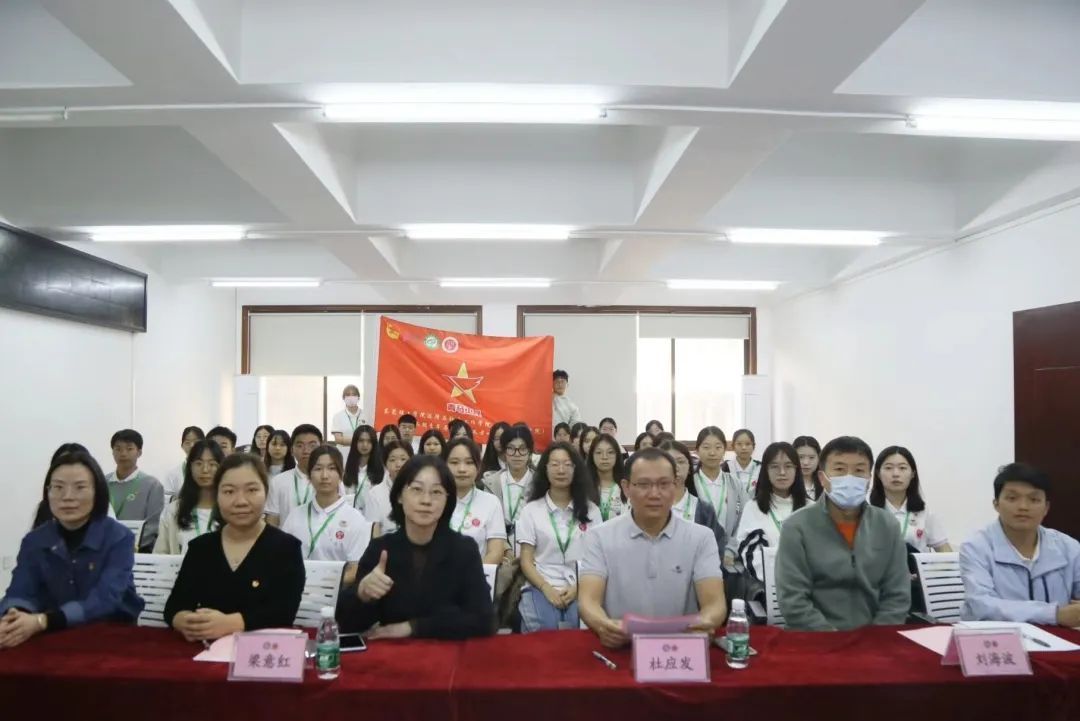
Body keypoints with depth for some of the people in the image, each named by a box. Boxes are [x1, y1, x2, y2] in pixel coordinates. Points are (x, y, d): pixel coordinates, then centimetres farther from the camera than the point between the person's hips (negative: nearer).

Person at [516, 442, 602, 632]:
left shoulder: (590, 510, 11)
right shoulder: (531, 510, 7)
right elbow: (526, 560, 4)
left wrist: (578, 587, -9)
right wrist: (547, 589, -12)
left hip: (580, 590, 1)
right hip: (541, 588, -1)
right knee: (544, 632, -29)